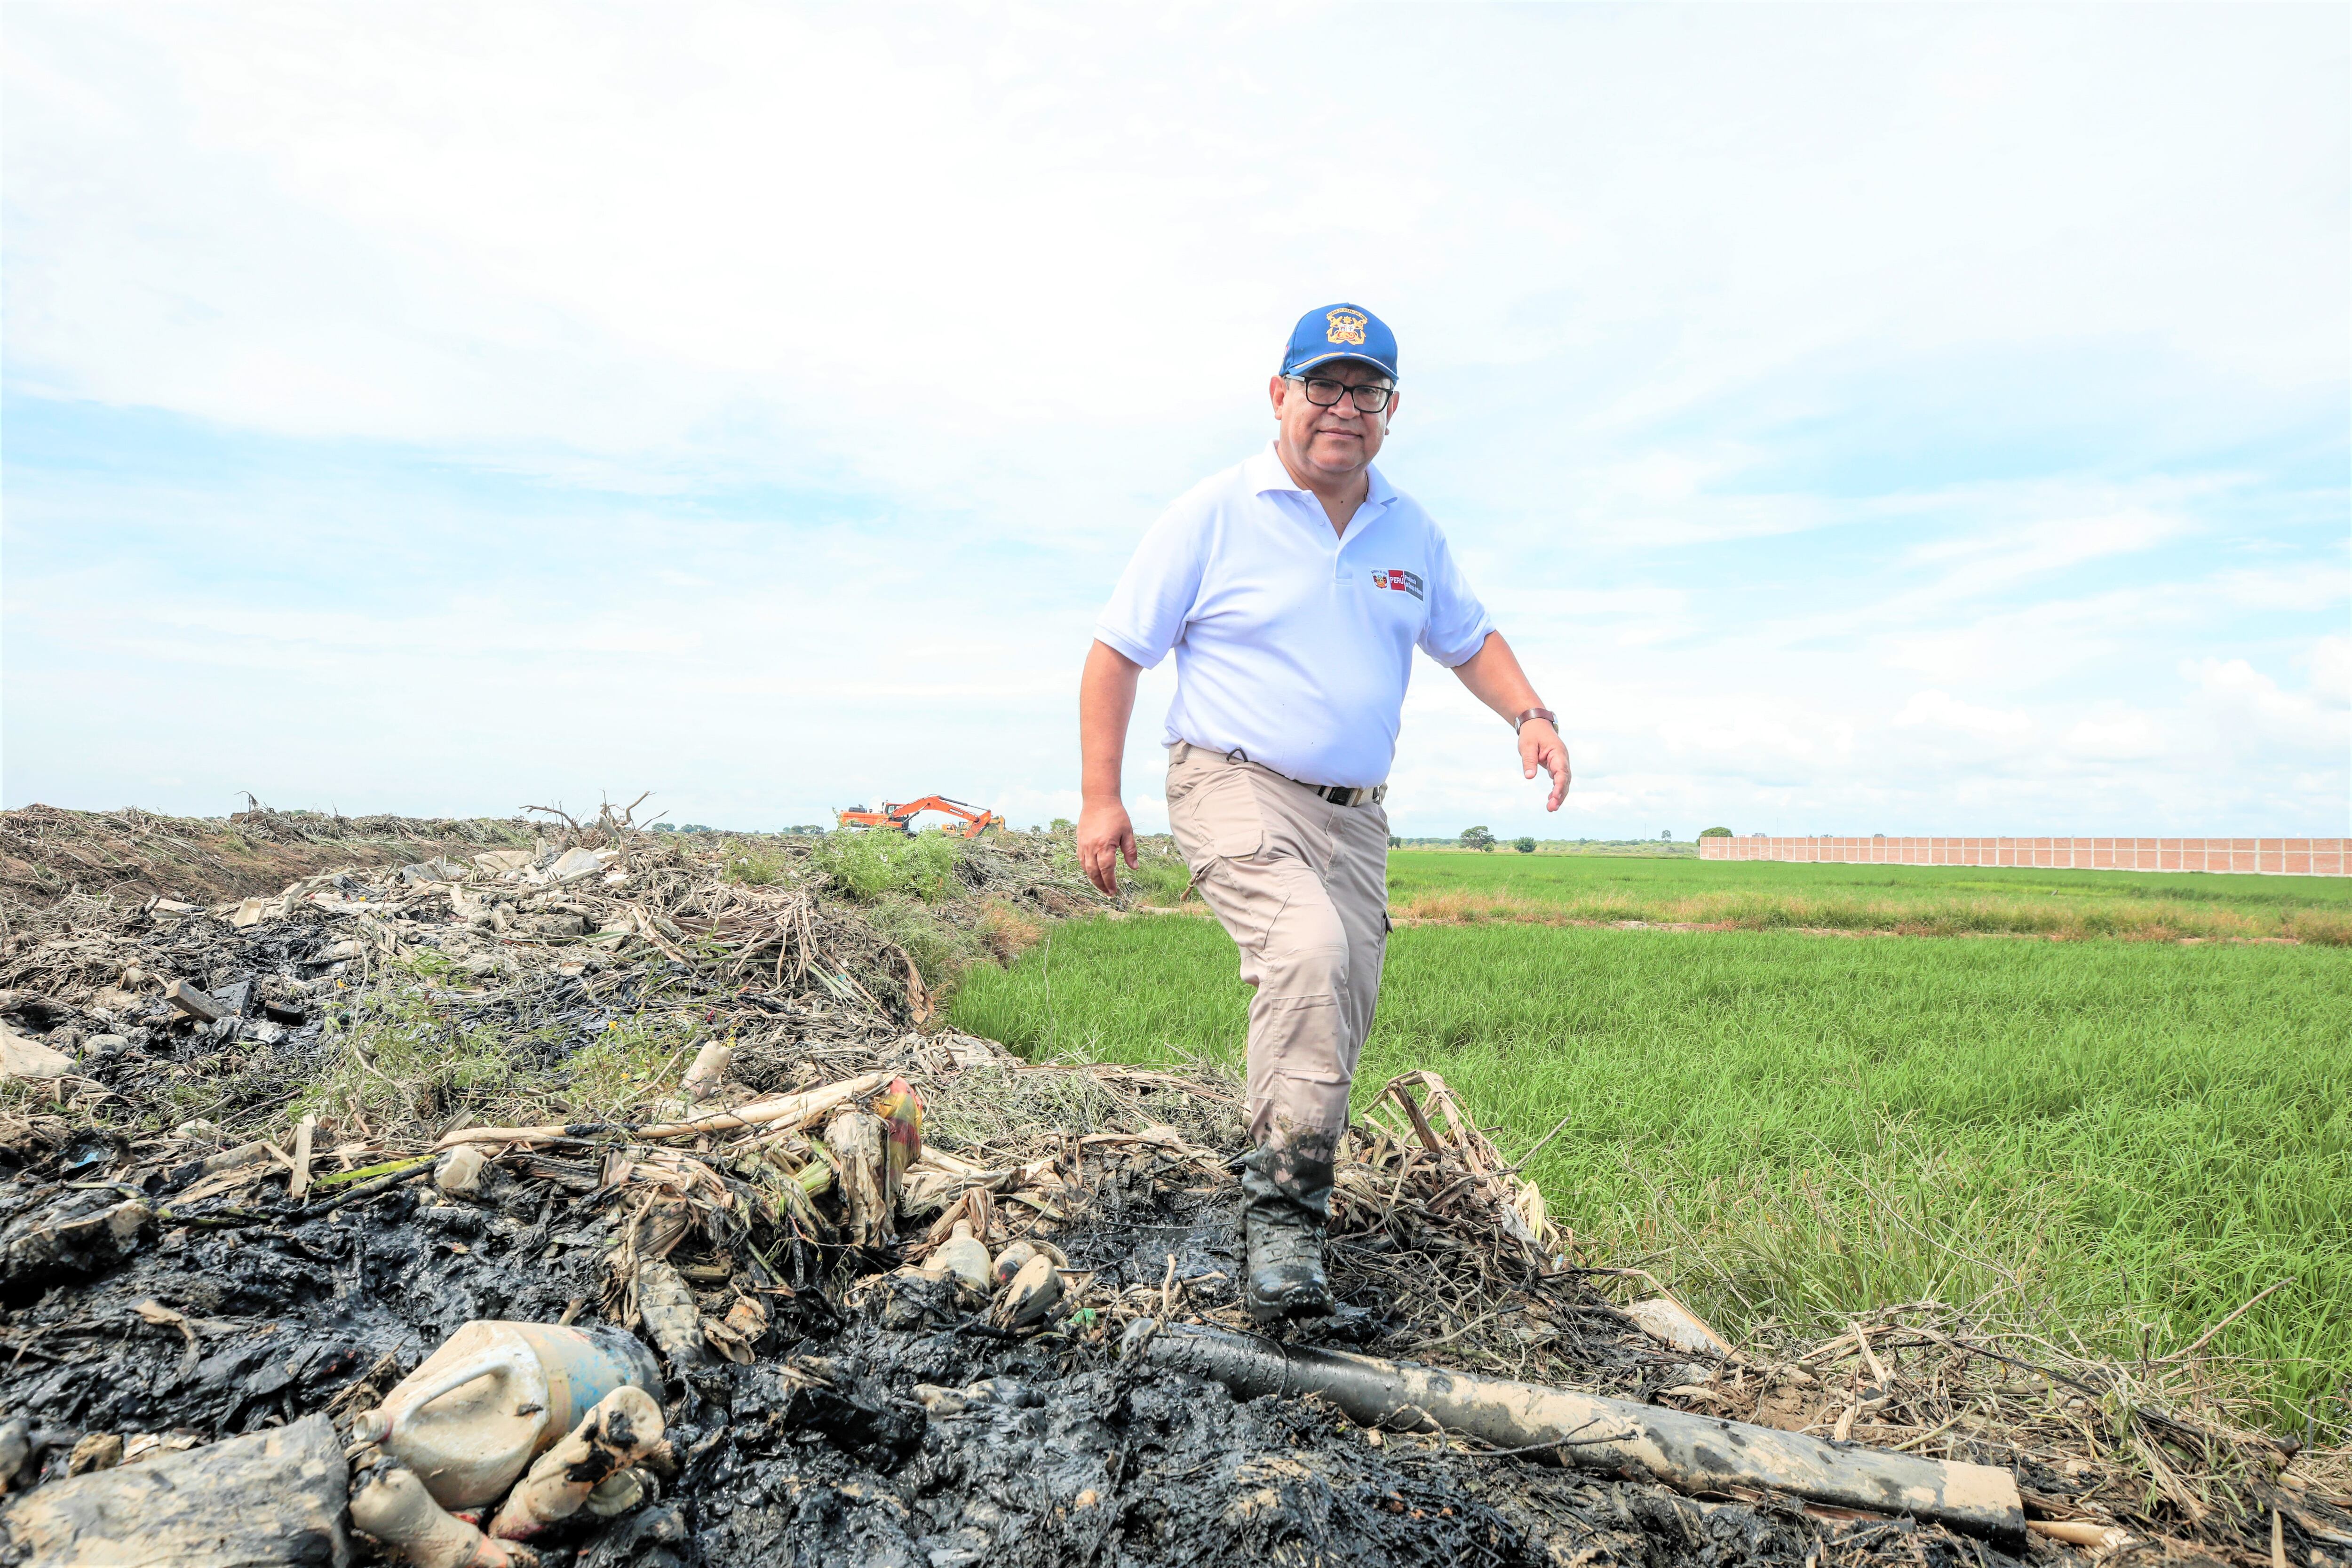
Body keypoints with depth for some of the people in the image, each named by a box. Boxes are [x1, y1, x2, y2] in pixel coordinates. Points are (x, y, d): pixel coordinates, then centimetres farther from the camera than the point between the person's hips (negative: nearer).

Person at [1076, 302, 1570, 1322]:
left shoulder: (1411, 534, 11)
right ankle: (1285, 1209, -24)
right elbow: (1116, 652, -3)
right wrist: (1100, 799, -9)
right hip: (1234, 790, -6)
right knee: (1308, 946, -32)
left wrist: (1532, 716, 3)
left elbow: (1470, 641, 23)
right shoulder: (1213, 515, -5)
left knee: (1336, 1026, 8)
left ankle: (1278, 1198, 30)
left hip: (1354, 815, 6)